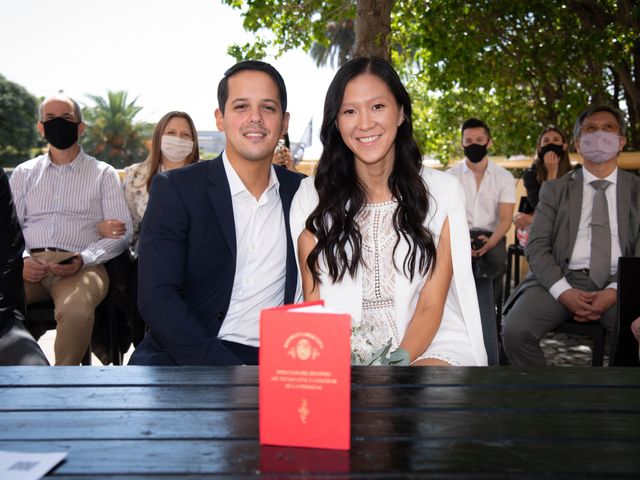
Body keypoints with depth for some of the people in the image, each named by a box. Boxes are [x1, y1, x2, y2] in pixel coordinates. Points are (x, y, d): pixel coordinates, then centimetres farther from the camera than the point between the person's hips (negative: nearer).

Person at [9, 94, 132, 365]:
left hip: (81, 266, -2)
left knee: (75, 310, -36)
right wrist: (21, 260, -7)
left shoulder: (103, 174, 12)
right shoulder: (24, 173, 22)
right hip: (30, 264, 3)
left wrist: (82, 260, -12)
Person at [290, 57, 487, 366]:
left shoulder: (442, 191, 1)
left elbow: (431, 305, -2)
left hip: (427, 343, 0)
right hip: (342, 348, 1)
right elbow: (314, 304, 1)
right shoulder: (312, 197, 2)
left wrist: (402, 357, -20)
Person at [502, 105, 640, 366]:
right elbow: (536, 246, 5)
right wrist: (563, 291, -13)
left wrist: (614, 292, -12)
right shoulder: (555, 189, 15)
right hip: (562, 279, 0)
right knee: (515, 330, -27)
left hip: (618, 285, 0)